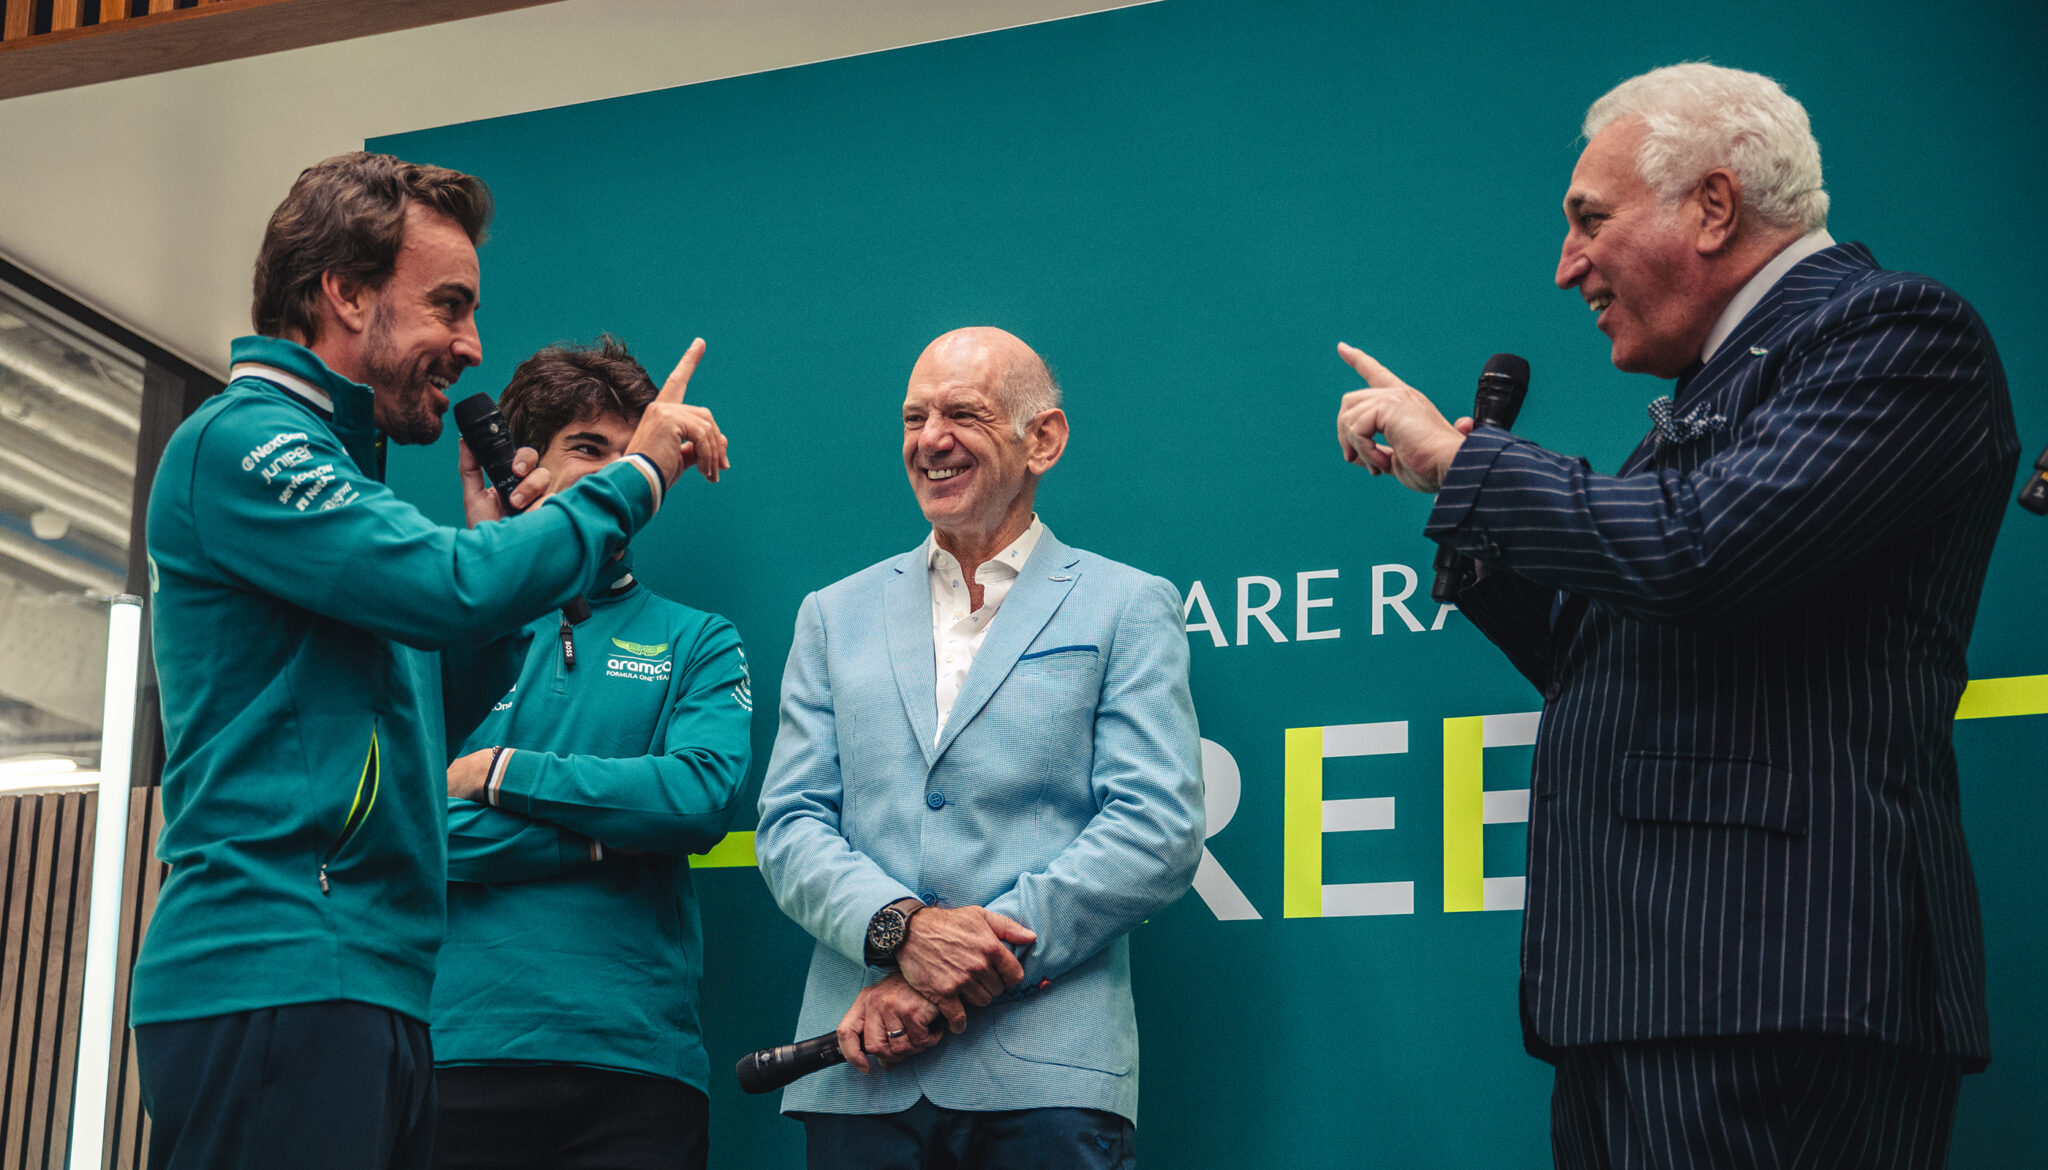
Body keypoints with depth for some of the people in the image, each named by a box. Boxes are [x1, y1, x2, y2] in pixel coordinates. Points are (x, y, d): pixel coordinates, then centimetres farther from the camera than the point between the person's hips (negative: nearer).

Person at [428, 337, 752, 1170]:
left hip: (635, 1063, 1)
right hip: (458, 1058, 0)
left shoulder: (696, 643, 12)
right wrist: (606, 833, -6)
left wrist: (499, 775, -5)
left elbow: (702, 795, -6)